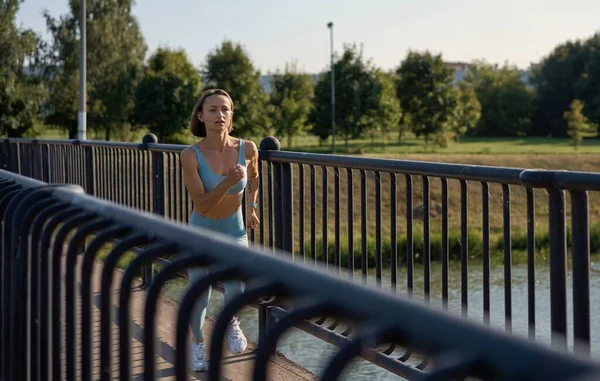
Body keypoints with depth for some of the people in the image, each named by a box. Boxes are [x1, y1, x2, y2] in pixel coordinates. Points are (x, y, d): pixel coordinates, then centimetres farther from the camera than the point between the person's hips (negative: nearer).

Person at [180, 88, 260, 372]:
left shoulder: (247, 148, -16)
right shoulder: (190, 155, -22)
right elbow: (202, 204, -24)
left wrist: (251, 207, 12)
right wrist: (228, 182, -37)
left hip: (234, 229, 1)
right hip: (202, 230, -1)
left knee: (236, 289, -21)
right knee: (199, 295, 5)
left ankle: (230, 322, 14)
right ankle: (198, 342, 37)